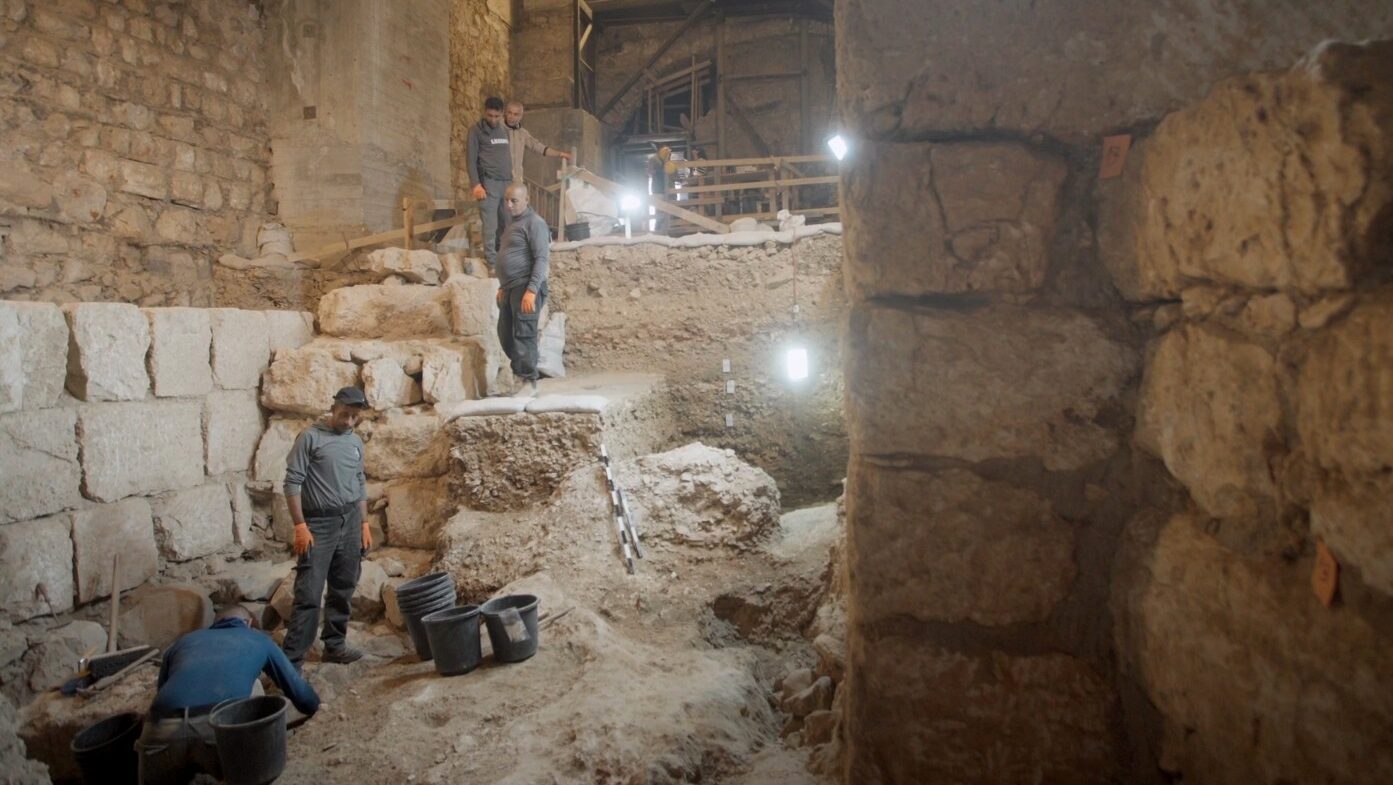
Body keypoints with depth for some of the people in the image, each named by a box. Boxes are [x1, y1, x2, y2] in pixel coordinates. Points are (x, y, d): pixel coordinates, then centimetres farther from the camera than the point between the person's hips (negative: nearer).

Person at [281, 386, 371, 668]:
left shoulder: (356, 442, 11)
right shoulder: (310, 437, -8)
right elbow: (292, 483, -11)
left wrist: (364, 524, 12)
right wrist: (300, 526, -16)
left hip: (350, 522, 6)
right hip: (318, 523, -6)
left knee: (343, 590, 11)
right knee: (308, 594, -8)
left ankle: (335, 645, 23)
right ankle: (291, 660, -4)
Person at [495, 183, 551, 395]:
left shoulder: (534, 223, -9)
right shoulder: (514, 223, 20)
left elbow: (542, 259, -17)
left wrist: (532, 290, -24)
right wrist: (503, 286, 23)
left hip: (526, 288, -9)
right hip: (510, 288, 9)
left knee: (524, 336, -8)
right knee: (506, 335, 12)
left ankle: (529, 382, -3)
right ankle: (519, 373, 24)